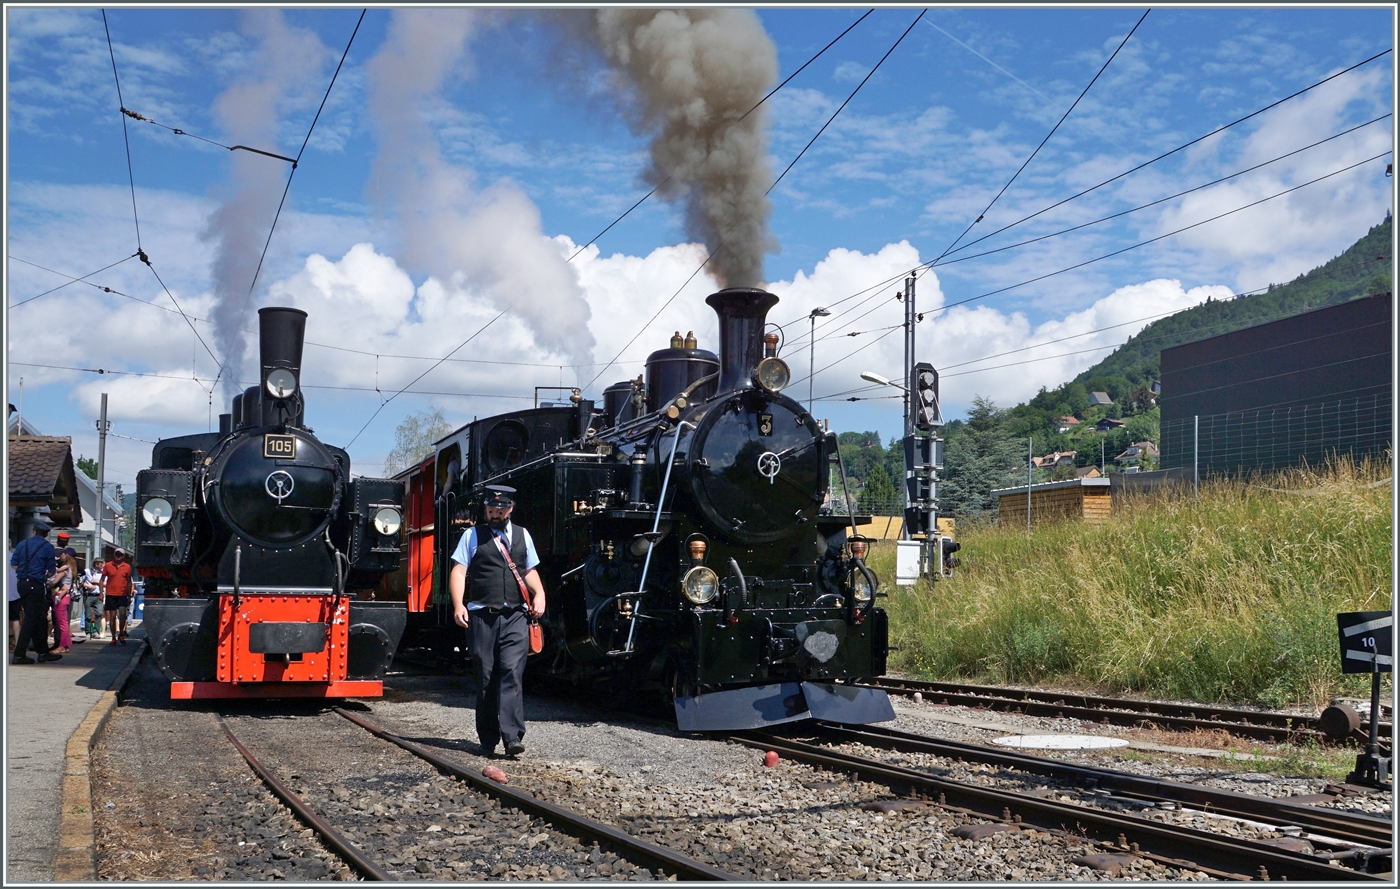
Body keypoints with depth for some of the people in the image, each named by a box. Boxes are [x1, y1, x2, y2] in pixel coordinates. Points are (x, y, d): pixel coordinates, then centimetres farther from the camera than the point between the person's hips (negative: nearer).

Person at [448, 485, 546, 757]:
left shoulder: (522, 536, 17)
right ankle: (488, 740, 12)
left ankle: (512, 737, -18)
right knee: (486, 678, 3)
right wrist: (458, 605, -12)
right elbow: (458, 572, 2)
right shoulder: (473, 535, 9)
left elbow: (529, 570, 24)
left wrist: (539, 594, 4)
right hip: (482, 615, -1)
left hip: (516, 615, 1)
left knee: (512, 672, -13)